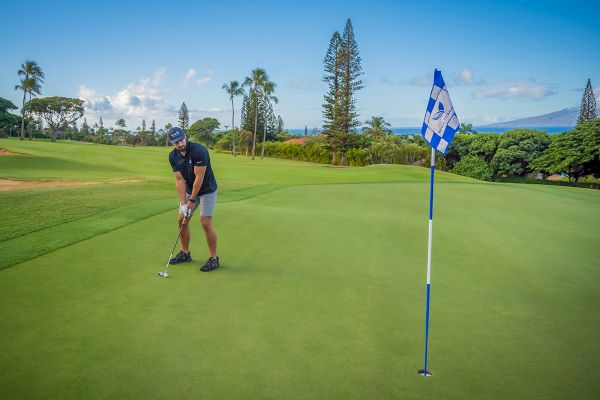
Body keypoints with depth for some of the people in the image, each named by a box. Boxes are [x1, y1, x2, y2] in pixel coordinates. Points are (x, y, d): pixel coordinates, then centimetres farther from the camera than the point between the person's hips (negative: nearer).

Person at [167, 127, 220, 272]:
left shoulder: (199, 150, -29)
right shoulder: (173, 156, -9)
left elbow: (199, 177, -26)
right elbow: (179, 180, -8)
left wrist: (192, 200, -20)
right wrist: (183, 203, -14)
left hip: (207, 190, -6)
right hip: (189, 190, 6)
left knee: (206, 223, -11)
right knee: (182, 220, 8)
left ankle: (214, 258, 1)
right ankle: (185, 253, 25)